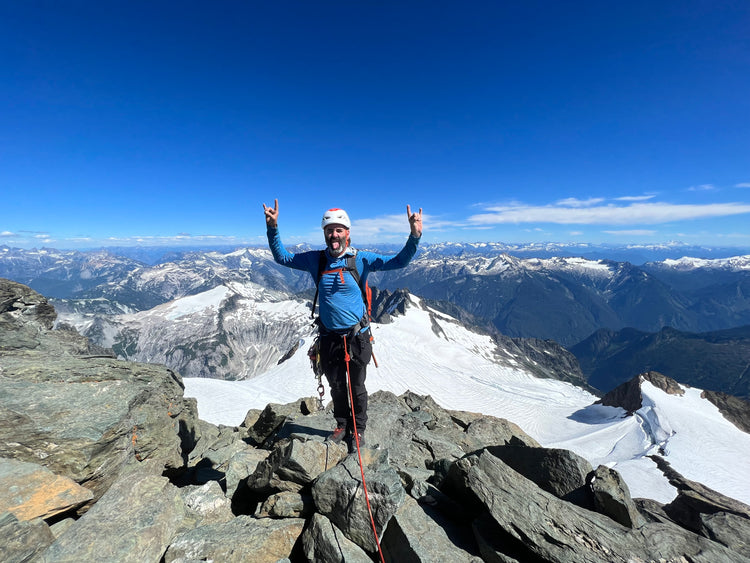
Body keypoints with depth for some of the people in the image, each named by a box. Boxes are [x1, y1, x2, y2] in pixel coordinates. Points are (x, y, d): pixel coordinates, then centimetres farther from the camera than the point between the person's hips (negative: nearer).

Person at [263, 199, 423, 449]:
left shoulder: (361, 259, -9)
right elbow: (281, 257, 6)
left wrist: (414, 236, -29)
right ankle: (342, 426, 44)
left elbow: (399, 261, -14)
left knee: (357, 387, 15)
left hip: (357, 336, -2)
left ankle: (359, 430, 39)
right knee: (336, 386, 20)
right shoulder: (315, 260, -1)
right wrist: (273, 228, -7)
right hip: (329, 337, 3)